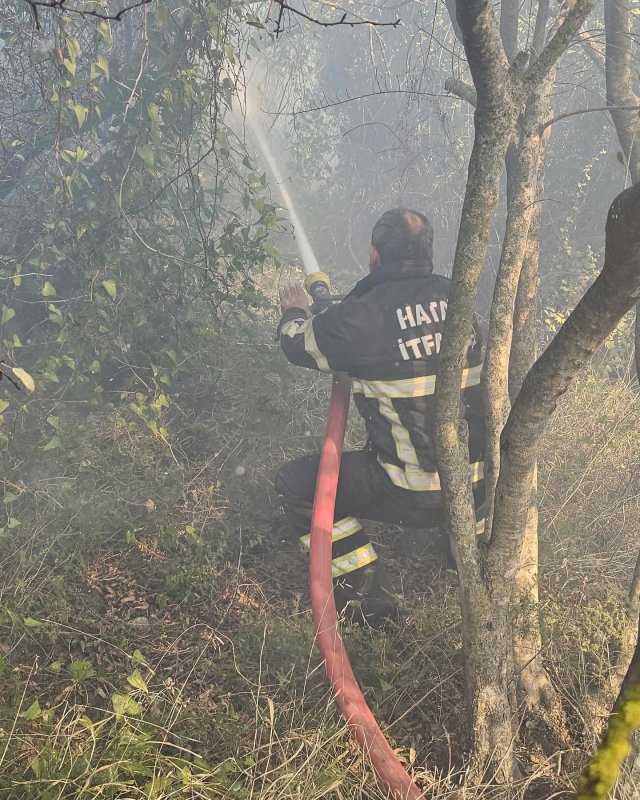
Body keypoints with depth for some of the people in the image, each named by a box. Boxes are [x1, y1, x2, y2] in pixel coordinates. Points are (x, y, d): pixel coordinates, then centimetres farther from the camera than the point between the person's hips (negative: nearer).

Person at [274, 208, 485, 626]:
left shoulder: (366, 315, -17)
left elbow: (300, 344, 2)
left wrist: (295, 312, 26)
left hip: (412, 495, -6)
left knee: (296, 482, 9)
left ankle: (368, 598, 10)